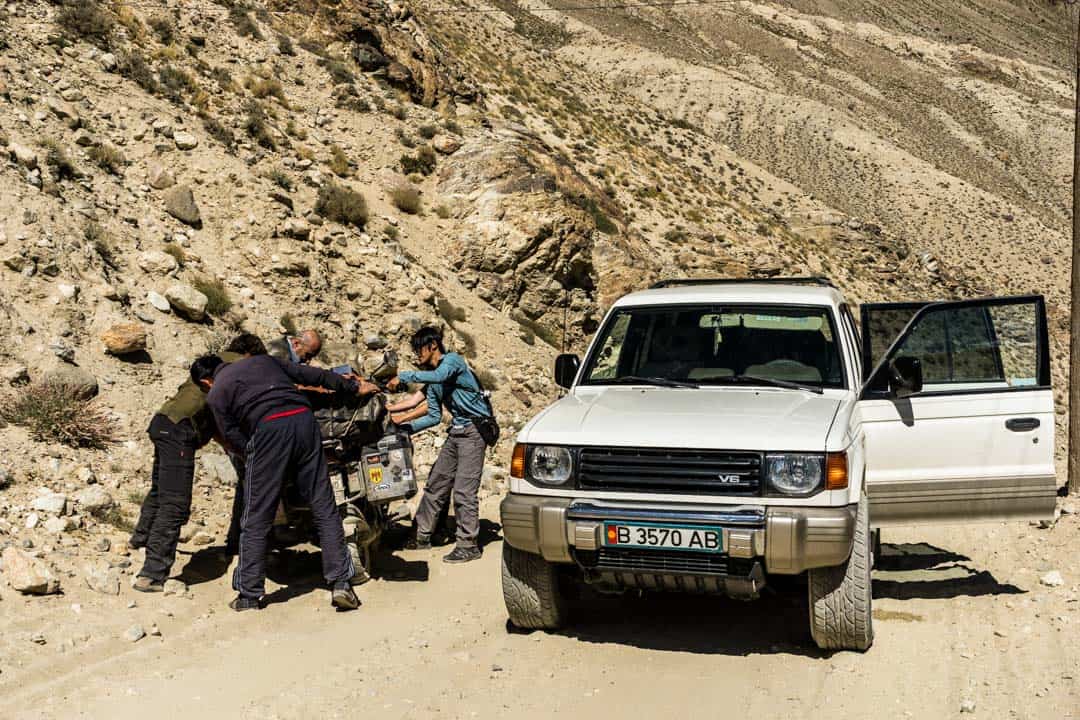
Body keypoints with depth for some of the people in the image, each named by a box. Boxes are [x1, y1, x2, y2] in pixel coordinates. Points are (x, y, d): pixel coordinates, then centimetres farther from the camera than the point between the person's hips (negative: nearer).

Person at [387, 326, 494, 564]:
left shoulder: (453, 359, -7)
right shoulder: (432, 380, 18)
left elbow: (440, 375, -30)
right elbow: (434, 417, 16)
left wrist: (403, 377, -27)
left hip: (474, 430, -9)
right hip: (456, 432, 9)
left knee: (464, 490, -11)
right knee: (435, 484, 10)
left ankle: (468, 545, -6)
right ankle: (422, 535, 19)